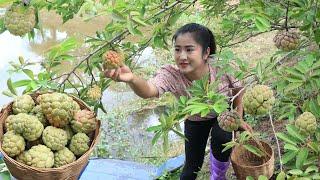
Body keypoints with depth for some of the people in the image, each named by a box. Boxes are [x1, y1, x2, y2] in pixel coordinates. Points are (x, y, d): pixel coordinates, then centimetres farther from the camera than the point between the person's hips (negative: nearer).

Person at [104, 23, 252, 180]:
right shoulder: (170, 75, -38)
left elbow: (237, 88, -13)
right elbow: (149, 90, -59)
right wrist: (132, 79, -80)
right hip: (195, 120, 1)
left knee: (222, 138, -28)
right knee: (192, 167, 3)